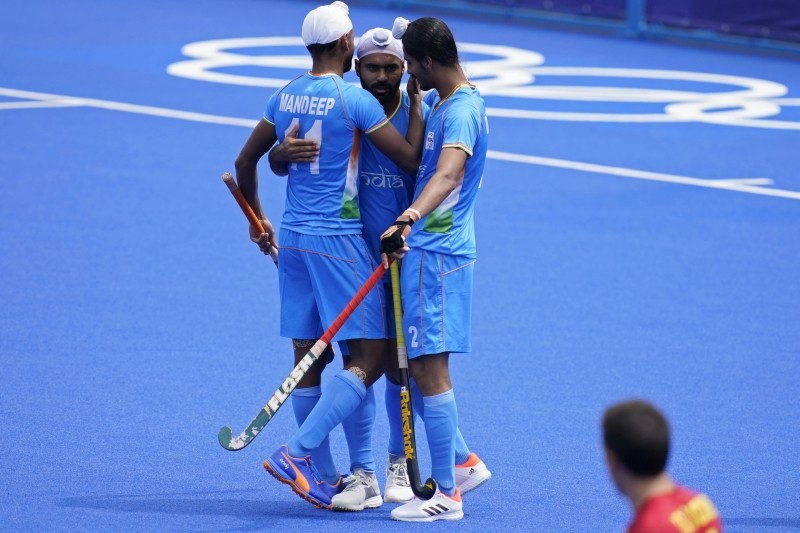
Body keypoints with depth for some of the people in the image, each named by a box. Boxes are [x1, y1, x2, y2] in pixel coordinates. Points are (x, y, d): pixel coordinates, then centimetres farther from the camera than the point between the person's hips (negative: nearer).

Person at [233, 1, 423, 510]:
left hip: (293, 236, 8)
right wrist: (417, 106, 4)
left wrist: (258, 220, 31)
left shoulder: (284, 96, 8)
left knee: (309, 356, 10)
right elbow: (411, 159, -10)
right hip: (338, 238, -7)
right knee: (368, 357, -4)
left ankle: (323, 478, 14)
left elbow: (246, 162, 17)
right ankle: (297, 453, -15)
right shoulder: (354, 99, -12)